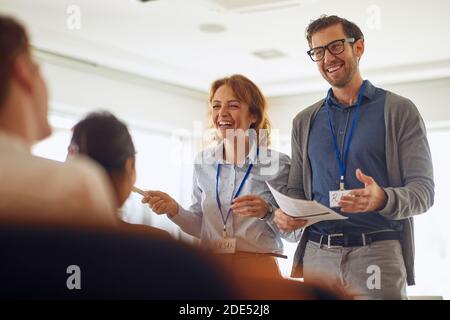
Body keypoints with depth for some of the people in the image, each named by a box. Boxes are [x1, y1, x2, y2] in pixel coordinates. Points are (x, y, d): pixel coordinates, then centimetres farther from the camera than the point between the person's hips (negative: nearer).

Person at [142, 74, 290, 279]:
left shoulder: (278, 164, -8)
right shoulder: (203, 162, 3)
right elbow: (200, 226, 10)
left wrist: (268, 212, -21)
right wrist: (174, 210, -8)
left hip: (258, 269, -3)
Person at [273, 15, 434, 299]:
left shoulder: (399, 111, 2)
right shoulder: (305, 122, 15)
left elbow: (423, 190, -3)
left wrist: (382, 199, -24)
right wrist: (286, 218, -6)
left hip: (377, 252, -3)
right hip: (317, 253, 4)